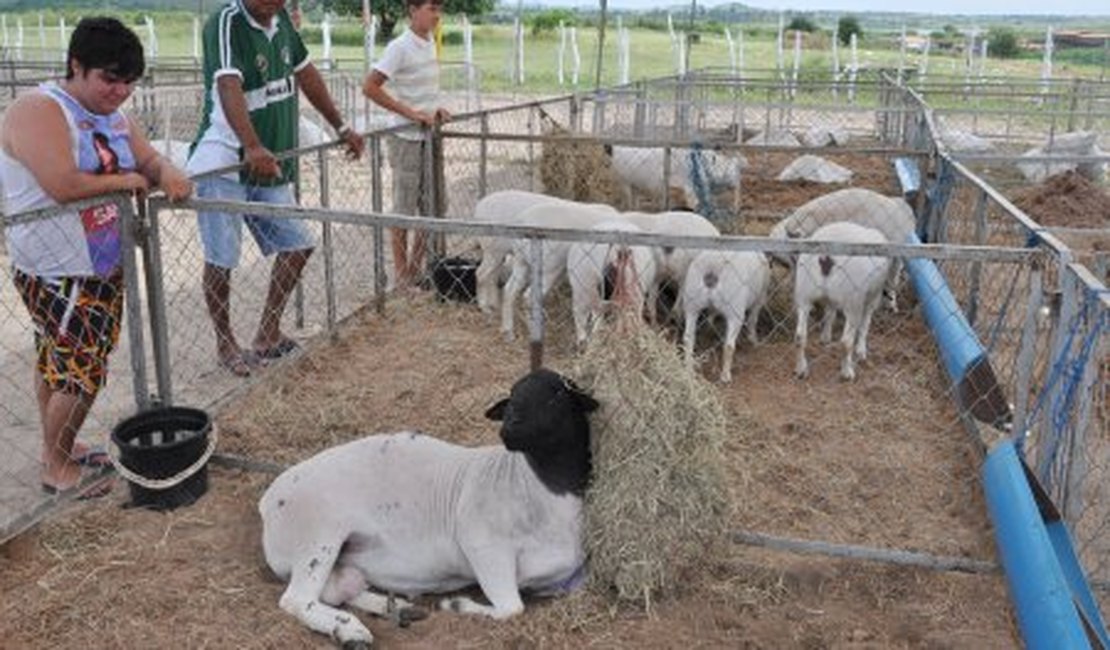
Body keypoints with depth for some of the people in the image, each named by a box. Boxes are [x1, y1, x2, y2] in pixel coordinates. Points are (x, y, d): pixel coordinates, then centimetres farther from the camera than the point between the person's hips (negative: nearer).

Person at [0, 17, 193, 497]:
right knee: (80, 370, -3)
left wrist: (168, 174, -11)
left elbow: (149, 160, 13)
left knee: (57, 361, 21)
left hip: (101, 265, 8)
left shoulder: (112, 116, 10)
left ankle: (58, 448, 35)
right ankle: (58, 468, 14)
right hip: (57, 273, -8)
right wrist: (123, 181, -14)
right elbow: (64, 186, -29)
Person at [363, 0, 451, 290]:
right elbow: (370, 87, -18)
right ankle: (401, 275, 13)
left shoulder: (430, 43, 10)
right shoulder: (400, 47, -13)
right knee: (404, 207, 1)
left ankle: (416, 268, 25)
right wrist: (412, 114, -20)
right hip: (407, 138, -8)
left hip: (430, 136, 8)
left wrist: (437, 110, 3)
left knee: (434, 204, 12)